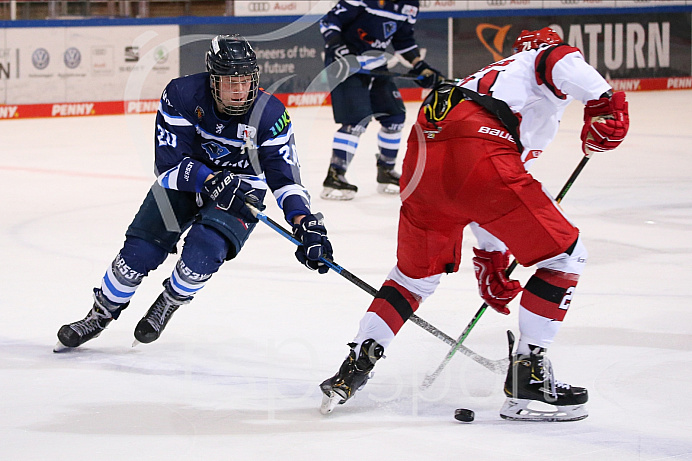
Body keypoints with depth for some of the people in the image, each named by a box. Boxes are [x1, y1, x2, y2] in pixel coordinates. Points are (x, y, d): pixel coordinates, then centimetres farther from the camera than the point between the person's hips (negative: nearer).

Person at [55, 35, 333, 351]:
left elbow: (285, 176, -22)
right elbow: (169, 165, -25)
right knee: (139, 252, -8)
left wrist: (305, 224, -37)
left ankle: (168, 304, 8)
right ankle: (101, 315, 19)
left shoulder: (269, 115, -24)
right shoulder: (181, 95, -25)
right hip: (183, 180, 1)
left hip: (241, 189, -1)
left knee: (203, 252, -25)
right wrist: (212, 180, -42)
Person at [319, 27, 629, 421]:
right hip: (478, 157, -8)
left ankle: (353, 370, 27)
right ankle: (526, 375, 5)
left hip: (422, 156, 8)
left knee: (417, 273, 30)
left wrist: (491, 266, 49)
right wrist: (604, 101, -14)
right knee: (564, 254, 6)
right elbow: (565, 63, -8)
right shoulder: (548, 57, 24)